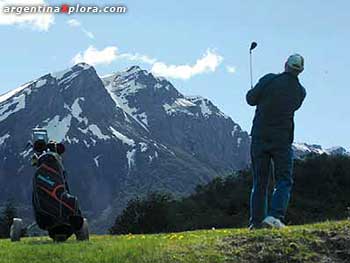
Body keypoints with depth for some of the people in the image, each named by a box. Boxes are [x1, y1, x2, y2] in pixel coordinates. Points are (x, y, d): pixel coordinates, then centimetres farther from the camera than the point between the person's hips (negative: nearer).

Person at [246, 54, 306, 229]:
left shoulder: (269, 80, -7)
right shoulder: (300, 92, 1)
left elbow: (250, 99, -1)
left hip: (259, 137, 1)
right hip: (282, 140, -1)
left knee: (259, 182, 8)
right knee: (284, 180, 5)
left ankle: (256, 221, 8)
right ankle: (275, 215, -14)